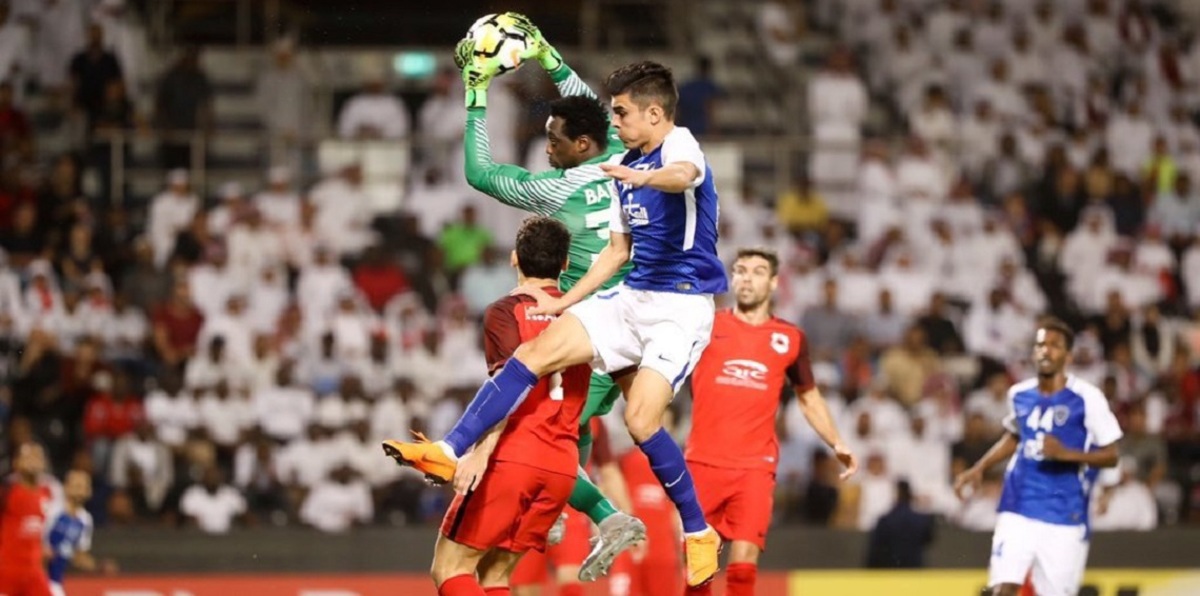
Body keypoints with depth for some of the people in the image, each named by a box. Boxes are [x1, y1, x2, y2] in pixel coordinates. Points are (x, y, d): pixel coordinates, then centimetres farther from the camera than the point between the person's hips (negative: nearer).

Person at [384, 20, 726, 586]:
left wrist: (645, 177, -61)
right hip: (632, 298, 8)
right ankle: (453, 450, -12)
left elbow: (684, 175, -39)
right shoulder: (627, 167, 15)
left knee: (641, 418, -17)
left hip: (682, 305, -8)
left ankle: (699, 532, 1)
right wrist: (563, 302, 18)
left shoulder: (680, 147, -12)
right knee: (539, 350, -8)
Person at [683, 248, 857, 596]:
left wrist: (837, 444, 13)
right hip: (703, 461, 0)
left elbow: (808, 397, 21)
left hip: (755, 466, 0)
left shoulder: (790, 339, 9)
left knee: (744, 559, -13)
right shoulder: (705, 326, 5)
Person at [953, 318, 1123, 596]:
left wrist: (1066, 453, -22)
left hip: (1065, 517, -3)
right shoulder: (1020, 394, 7)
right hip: (1018, 511, 3)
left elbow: (1111, 455, -7)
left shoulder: (1086, 397, -8)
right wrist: (979, 469, 15)